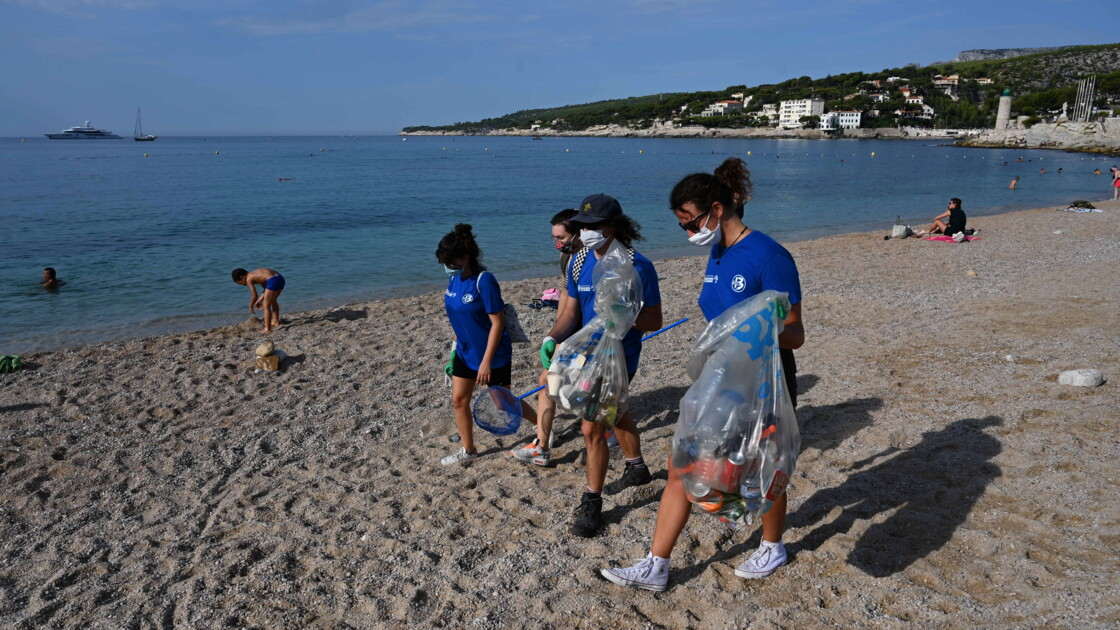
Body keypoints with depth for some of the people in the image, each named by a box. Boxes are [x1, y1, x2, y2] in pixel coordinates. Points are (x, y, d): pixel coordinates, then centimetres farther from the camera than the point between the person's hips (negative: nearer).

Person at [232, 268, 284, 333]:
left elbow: (255, 296, 6)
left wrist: (251, 306, 21)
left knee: (266, 306, 3)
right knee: (273, 301, 30)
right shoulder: (256, 274, 28)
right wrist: (260, 300, 28)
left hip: (273, 281, -9)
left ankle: (267, 329, 5)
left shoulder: (249, 279, 5)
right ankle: (276, 322, 42)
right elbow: (267, 289, 29)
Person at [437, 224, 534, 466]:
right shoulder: (454, 278, -1)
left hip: (492, 354, -7)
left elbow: (497, 322, -22)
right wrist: (457, 345, 14)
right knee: (459, 400, 8)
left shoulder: (484, 281, -24)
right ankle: (468, 449, 26)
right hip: (465, 351, 7)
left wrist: (487, 361, -21)